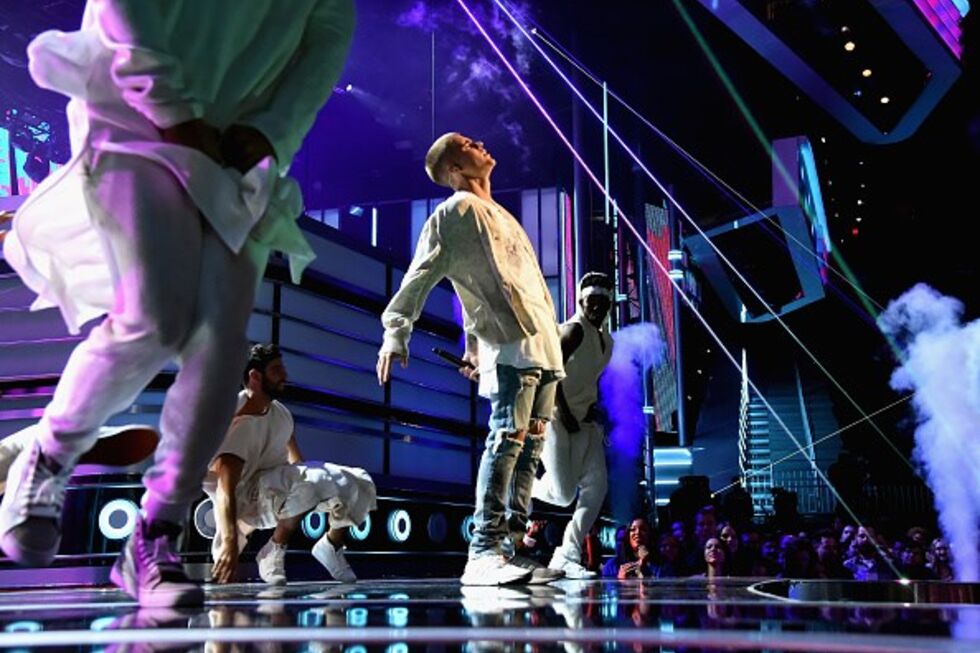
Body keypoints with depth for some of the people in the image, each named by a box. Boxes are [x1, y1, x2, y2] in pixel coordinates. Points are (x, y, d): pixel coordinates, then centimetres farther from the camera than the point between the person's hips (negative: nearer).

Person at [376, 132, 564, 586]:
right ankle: (483, 553, -19)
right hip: (510, 346, -8)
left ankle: (511, 549, 6)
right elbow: (419, 277, -8)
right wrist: (396, 334, -20)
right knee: (507, 439, -18)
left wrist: (474, 344, 27)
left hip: (545, 346, 8)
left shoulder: (500, 215, 27)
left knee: (530, 448, 4)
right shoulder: (453, 212, 2)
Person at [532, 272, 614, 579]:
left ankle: (568, 556, 3)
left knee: (596, 487, -3)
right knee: (563, 495, -11)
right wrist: (565, 415, -21)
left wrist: (591, 409, 11)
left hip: (583, 422, 8)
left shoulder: (606, 341, 15)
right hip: (556, 419, -8)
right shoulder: (573, 330, -12)